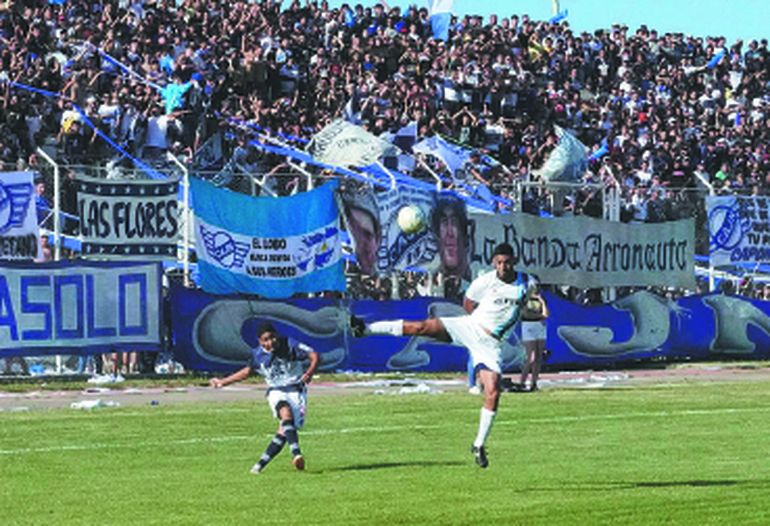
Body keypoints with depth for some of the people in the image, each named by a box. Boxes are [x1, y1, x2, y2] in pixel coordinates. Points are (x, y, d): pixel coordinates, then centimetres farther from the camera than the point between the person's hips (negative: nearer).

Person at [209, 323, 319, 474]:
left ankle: (261, 464, -7)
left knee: (284, 432, -16)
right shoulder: (258, 355, -1)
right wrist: (222, 382, 20)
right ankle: (296, 454, -46)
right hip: (276, 392, 1)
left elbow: (314, 356, -9)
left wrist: (309, 373, -28)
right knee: (286, 414, -34)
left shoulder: (290, 346, -10)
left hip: (296, 391, -1)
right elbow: (246, 372, 18)